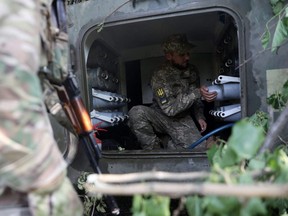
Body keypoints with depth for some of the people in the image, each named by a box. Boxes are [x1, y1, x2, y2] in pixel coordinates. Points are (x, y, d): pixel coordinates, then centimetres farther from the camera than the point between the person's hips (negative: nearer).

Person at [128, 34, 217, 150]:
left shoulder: (192, 70, 2)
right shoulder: (159, 77, -17)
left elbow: (196, 99, 16)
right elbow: (170, 108, -24)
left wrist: (199, 116, 0)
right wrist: (197, 93, -29)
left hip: (182, 120, 3)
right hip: (162, 117, -3)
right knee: (136, 112, -33)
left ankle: (168, 146, 6)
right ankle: (155, 149, -12)